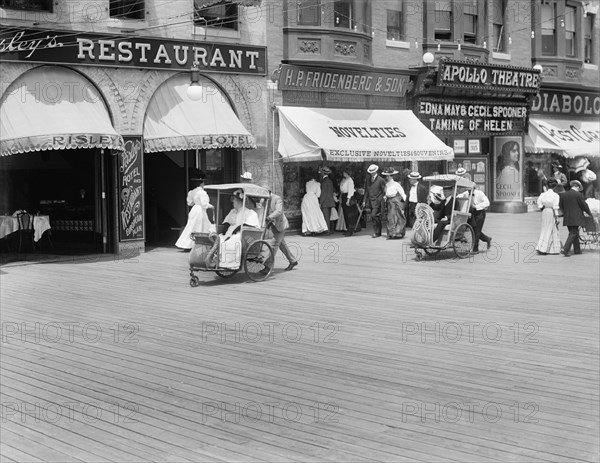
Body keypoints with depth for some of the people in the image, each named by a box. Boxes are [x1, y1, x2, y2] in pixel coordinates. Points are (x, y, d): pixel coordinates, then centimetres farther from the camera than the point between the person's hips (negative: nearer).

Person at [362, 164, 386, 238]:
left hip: (377, 201, -6)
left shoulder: (380, 180, -6)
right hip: (370, 201, 6)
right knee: (376, 217, 11)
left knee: (374, 215, -18)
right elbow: (366, 191, 14)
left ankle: (376, 232, -12)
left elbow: (384, 191, -4)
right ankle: (378, 232, 17)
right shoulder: (368, 179, 11)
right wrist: (364, 201, 10)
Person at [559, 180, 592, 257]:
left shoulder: (563, 195, 5)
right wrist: (589, 212, 10)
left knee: (574, 233, 17)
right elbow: (584, 205, -6)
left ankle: (577, 250, 23)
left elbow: (560, 206, 12)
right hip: (575, 218, -6)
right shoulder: (578, 195, -11)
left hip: (567, 218, 6)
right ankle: (565, 249, -16)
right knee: (573, 234, -4)